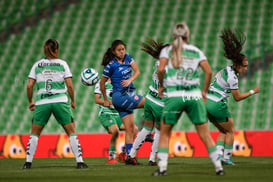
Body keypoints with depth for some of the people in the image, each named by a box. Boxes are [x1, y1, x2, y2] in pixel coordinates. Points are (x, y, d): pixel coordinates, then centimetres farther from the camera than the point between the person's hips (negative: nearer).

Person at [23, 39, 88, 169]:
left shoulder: (37, 65, 8)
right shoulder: (62, 64, 3)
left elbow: (29, 86, 3)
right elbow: (69, 85, -3)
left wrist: (30, 101, 16)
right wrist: (73, 101, 11)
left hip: (42, 102, 1)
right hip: (60, 101, -1)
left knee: (34, 133, 13)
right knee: (71, 132, 7)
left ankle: (28, 162, 5)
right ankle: (79, 161, 0)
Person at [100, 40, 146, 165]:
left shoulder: (128, 58, 8)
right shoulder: (111, 65, -9)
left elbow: (137, 71, 5)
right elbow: (102, 83, -1)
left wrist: (130, 80, -15)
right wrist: (105, 100, 7)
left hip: (129, 95, 6)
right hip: (119, 97, -6)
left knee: (129, 128, 1)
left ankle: (129, 156, -1)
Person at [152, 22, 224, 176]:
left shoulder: (167, 50, 5)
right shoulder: (197, 51, 10)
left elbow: (161, 69, -10)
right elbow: (209, 71, -1)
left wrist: (161, 85, 5)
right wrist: (205, 91, 9)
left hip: (174, 96, -1)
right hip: (194, 96, 1)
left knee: (164, 134, 11)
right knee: (205, 135, 6)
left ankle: (162, 167, 2)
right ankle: (218, 166, 4)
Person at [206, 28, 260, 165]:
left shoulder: (227, 69, 8)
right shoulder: (232, 77, -18)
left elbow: (214, 77, 25)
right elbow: (237, 97, -10)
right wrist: (252, 92, -2)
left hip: (208, 103, 9)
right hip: (218, 105, -9)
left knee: (223, 132, 17)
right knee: (230, 131, 7)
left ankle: (218, 154, 2)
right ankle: (227, 158, 7)